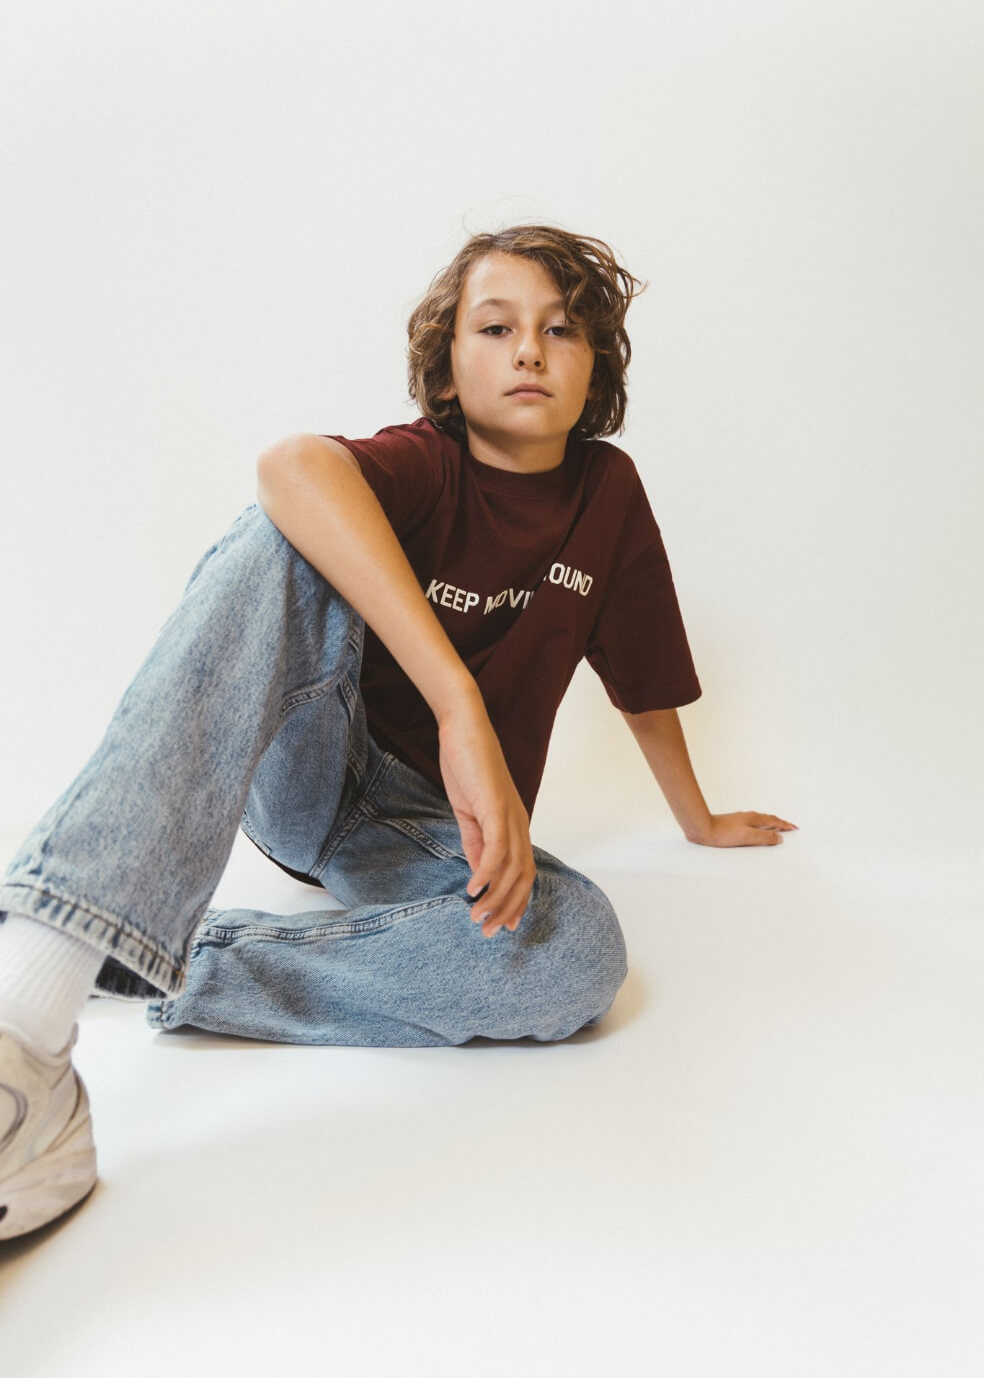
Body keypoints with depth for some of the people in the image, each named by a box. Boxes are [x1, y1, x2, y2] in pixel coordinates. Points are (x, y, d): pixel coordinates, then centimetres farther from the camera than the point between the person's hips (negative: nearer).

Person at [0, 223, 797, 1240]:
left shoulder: (606, 491, 3)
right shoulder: (425, 466, -10)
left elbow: (642, 681, 16)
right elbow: (293, 467, -36)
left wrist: (700, 820, 27)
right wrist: (461, 707, -48)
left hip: (428, 835, 3)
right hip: (303, 779, -2)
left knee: (579, 948, -31)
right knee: (287, 539, -32)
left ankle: (168, 970, -25)